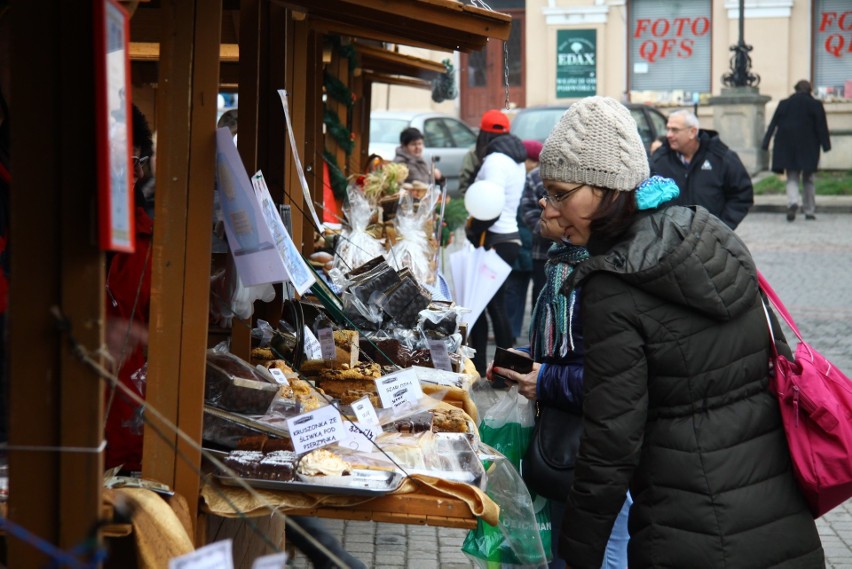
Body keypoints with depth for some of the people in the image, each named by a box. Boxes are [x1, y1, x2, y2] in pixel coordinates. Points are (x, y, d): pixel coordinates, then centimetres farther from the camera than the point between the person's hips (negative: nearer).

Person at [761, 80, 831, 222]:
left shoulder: (784, 104, 4)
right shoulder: (815, 104, -1)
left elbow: (773, 125, 2)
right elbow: (821, 126, -4)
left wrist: (766, 144, 2)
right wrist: (825, 145, -2)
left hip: (787, 148, 1)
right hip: (808, 147, 0)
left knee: (792, 178, 4)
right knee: (808, 180, 12)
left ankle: (793, 202, -24)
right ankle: (809, 210, 11)